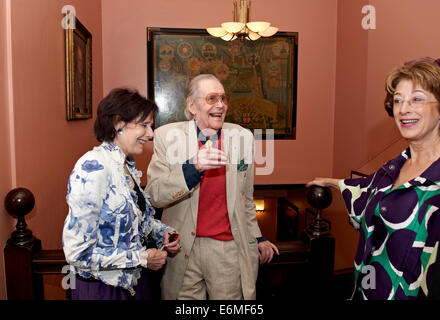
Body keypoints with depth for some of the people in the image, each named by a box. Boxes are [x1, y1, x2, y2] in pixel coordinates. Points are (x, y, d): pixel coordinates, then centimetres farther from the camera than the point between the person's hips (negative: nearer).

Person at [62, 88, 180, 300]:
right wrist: (142, 258, -18)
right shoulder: (93, 168, -23)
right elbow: (77, 252, -25)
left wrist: (162, 231, -2)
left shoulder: (128, 166, 3)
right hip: (102, 289, -8)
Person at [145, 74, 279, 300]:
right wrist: (194, 167, -28)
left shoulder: (242, 137, 2)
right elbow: (154, 196, -14)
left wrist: (256, 238, 18)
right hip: (182, 252, -1)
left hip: (229, 249, 2)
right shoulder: (167, 136, -5)